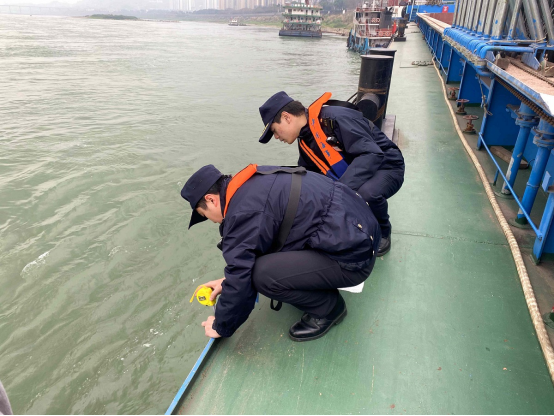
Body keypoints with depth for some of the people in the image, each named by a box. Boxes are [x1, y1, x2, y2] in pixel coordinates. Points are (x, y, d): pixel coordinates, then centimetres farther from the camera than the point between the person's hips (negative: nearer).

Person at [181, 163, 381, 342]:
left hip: (352, 255, -9)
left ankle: (328, 308, 3)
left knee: (262, 274, -21)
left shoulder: (243, 212, -19)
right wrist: (228, 280, 26)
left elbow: (241, 277, -14)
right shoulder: (253, 183, 9)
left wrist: (221, 326, 3)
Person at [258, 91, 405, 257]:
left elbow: (371, 155, -34)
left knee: (367, 193, -40)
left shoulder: (336, 118, -26)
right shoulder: (305, 142, 2)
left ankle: (382, 232, -6)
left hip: (386, 167, -7)